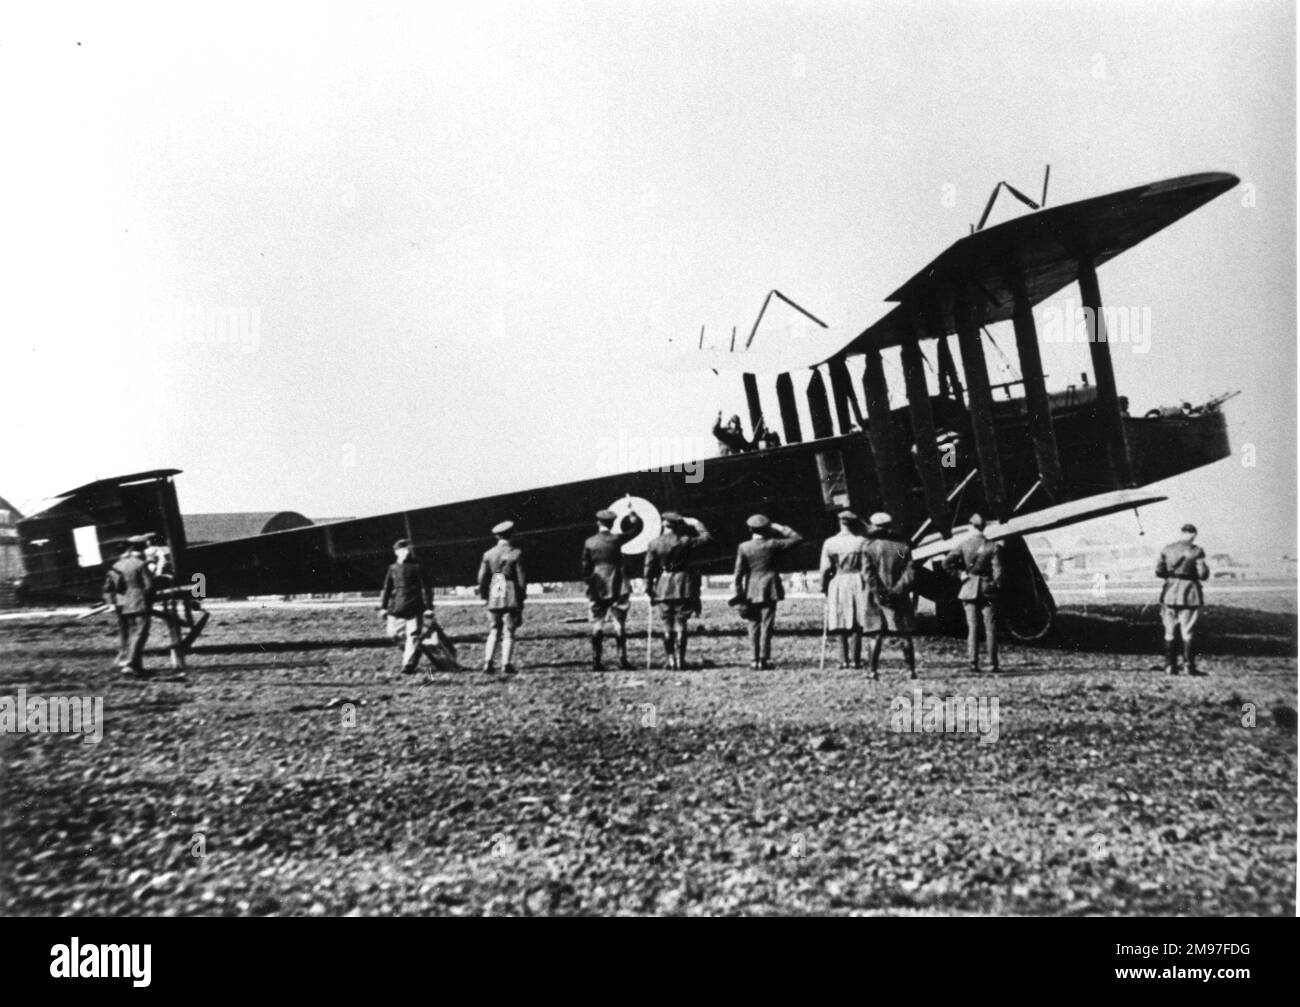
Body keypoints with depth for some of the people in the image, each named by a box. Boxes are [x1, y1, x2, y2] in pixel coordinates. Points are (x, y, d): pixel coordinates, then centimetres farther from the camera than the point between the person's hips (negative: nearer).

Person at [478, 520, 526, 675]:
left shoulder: (488, 554, 4)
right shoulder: (516, 553, -5)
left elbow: (482, 577, 5)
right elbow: (521, 577, -5)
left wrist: (484, 597, 14)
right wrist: (522, 597, 4)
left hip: (494, 597, 3)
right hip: (511, 597, -3)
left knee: (494, 630, 15)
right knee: (509, 632, 4)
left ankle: (488, 662, 6)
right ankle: (506, 664, 0)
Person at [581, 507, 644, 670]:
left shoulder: (589, 543, 1)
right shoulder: (616, 539, -6)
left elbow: (586, 567, 3)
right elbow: (638, 527, 3)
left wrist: (589, 583, 13)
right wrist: (632, 514, 17)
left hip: (596, 589, 2)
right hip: (617, 587, -2)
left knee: (597, 625, 5)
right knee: (620, 623, 2)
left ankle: (596, 660, 3)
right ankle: (622, 659, 1)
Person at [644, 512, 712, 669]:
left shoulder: (654, 544, -2)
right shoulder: (684, 541, -7)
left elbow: (649, 569, 0)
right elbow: (707, 538, 3)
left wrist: (649, 589, 8)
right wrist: (695, 524, 11)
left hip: (663, 589, 2)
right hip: (683, 587, -2)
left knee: (668, 626, 9)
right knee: (681, 624, 3)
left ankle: (671, 660, 9)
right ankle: (680, 660, 2)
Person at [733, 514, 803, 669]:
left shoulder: (743, 547, -1)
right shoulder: (772, 545, -6)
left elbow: (738, 573, -1)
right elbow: (797, 538, 1)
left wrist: (739, 595, 4)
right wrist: (779, 528, 6)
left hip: (751, 592, 2)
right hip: (769, 591, -2)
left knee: (754, 625, 9)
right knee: (767, 625, 1)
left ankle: (755, 659, 7)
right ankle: (764, 659, -1)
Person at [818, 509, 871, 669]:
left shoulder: (829, 543, -2)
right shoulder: (861, 542, -6)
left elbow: (825, 569, -2)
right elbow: (866, 568, -5)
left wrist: (823, 587, 10)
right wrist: (868, 588, 2)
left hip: (837, 584, 1)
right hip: (857, 583, -1)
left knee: (841, 625, 7)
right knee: (857, 626, 5)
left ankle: (844, 660, 5)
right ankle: (856, 660, 6)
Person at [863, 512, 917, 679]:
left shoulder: (870, 546, -1)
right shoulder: (903, 545, 4)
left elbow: (869, 573, -9)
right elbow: (909, 573, -4)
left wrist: (878, 592, -9)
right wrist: (897, 589, -7)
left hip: (878, 596, -1)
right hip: (899, 597, 1)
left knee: (877, 635, 4)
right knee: (905, 635, 8)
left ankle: (874, 670, 0)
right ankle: (911, 669, 7)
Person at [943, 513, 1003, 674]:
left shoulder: (963, 545, -3)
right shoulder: (992, 546, -5)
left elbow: (946, 562, -9)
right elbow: (998, 571, -8)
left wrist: (960, 573, 2)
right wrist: (997, 585, 4)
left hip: (969, 590, 1)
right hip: (987, 590, -1)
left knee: (972, 628, 4)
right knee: (990, 629, 6)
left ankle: (973, 663, -2)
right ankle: (992, 665, 7)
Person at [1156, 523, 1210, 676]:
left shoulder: (1167, 549, 3)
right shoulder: (1196, 551, -8)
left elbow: (1158, 571, 4)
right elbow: (1203, 574, -9)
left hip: (1170, 593, 3)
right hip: (1189, 593, -3)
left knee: (1170, 632, 10)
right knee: (1188, 632, 2)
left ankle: (1170, 666, 10)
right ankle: (1189, 666, 2)